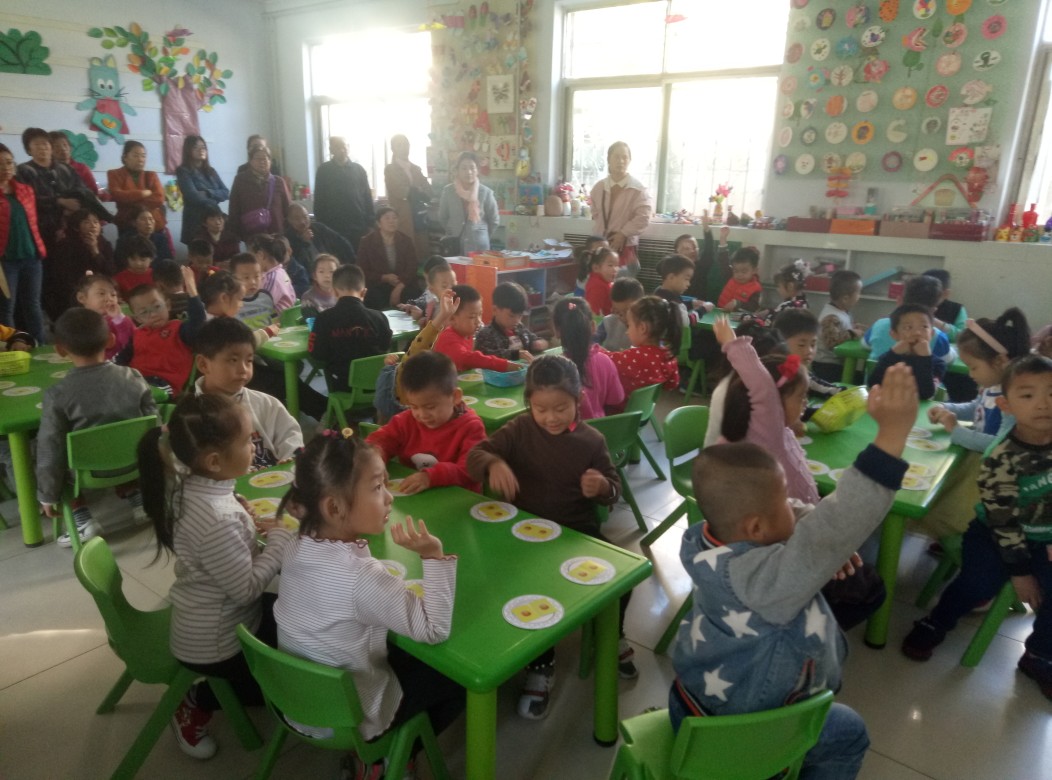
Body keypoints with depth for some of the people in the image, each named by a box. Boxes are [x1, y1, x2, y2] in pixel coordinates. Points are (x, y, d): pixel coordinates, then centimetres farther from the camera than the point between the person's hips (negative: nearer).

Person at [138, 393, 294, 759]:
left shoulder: (191, 485, -9)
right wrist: (281, 537, -17)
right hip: (217, 643, -8)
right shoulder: (217, 521, -37)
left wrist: (253, 529, -6)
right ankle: (199, 702, 17)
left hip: (217, 618, 8)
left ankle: (219, 688, 27)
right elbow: (248, 587, -26)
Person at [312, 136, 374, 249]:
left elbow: (367, 197, 7)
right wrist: (321, 224, -3)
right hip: (333, 227, -1)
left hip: (359, 226, 1)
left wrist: (369, 222, 0)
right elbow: (319, 199, 4)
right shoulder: (324, 170, 5)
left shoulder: (358, 169, 9)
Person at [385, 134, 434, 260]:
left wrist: (412, 192, -10)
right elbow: (401, 192, -12)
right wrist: (418, 192, -1)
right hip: (402, 221, -5)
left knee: (423, 254, 1)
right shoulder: (390, 169, 2)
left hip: (419, 220, 5)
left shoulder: (416, 169, 18)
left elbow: (430, 193, 7)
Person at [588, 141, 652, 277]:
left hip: (625, 247, -4)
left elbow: (643, 217, -16)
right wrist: (598, 235, 5)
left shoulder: (637, 188, -8)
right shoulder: (598, 188, 6)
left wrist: (623, 234, -16)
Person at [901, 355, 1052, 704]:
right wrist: (1020, 571, -15)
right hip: (999, 533, -4)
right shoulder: (1000, 461, -24)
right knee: (981, 581, -23)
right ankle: (934, 626, 3)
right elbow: (1005, 524, -18)